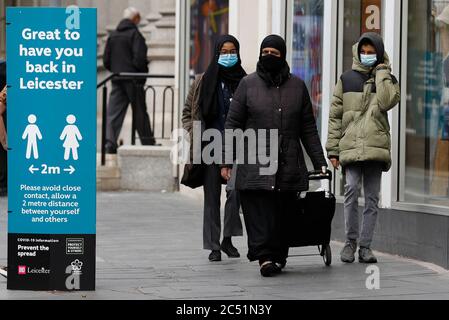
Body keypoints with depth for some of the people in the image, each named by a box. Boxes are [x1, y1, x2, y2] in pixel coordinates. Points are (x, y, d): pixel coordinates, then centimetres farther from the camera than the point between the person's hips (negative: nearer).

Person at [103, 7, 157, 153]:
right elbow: (139, 58, -17)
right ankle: (148, 143, 14)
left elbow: (106, 60, 10)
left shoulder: (113, 35, 9)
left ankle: (110, 143, -12)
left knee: (114, 112, 1)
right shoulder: (135, 34, -10)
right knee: (140, 113, 5)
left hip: (117, 80, 5)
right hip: (133, 80, -5)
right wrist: (143, 71, 0)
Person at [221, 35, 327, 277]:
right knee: (259, 212, -11)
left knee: (283, 213, 1)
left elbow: (308, 129, 15)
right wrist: (226, 161, 0)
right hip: (255, 165, -2)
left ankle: (278, 256, 10)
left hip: (289, 166, 2)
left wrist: (320, 163, 11)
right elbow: (233, 124, 6)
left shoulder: (297, 86, 12)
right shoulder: (248, 84, 6)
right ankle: (265, 256, -13)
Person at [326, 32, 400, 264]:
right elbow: (335, 116, 10)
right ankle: (351, 241, -4)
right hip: (351, 147, -1)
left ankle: (365, 246, 7)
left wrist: (381, 72, -3)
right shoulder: (347, 79, 12)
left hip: (376, 147, 1)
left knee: (372, 198, 2)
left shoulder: (386, 79, 12)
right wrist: (332, 149, 4)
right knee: (351, 190, -16)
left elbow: (386, 102, -11)